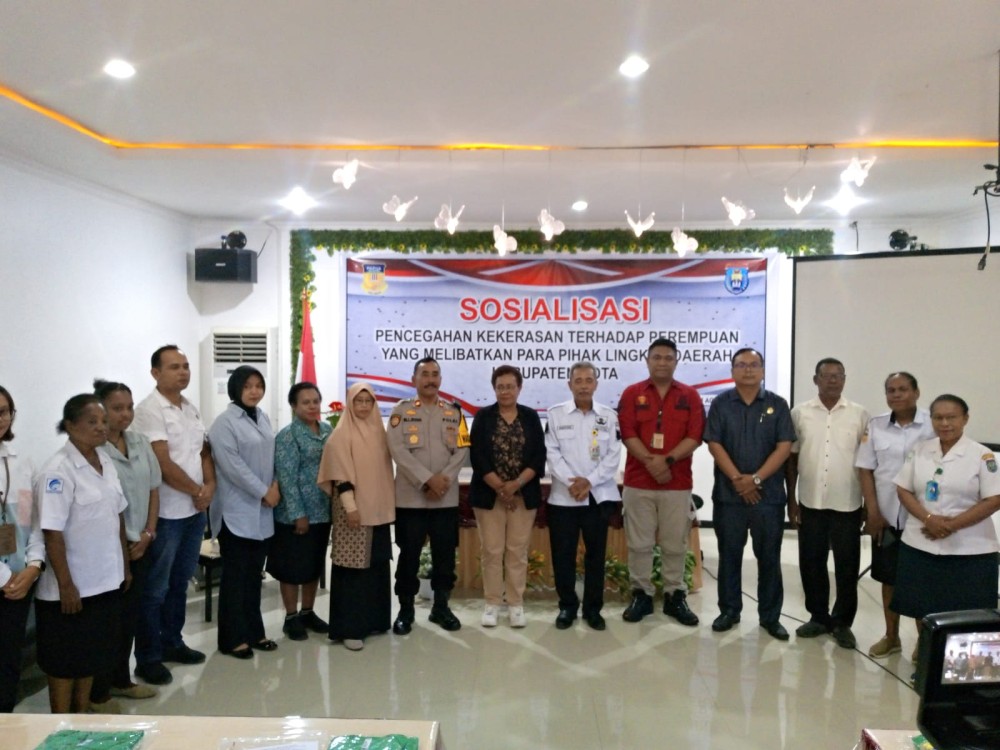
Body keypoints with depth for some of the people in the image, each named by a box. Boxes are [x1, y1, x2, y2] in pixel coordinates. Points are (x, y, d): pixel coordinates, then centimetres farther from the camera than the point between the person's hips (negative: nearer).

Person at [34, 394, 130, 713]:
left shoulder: (105, 462, 4)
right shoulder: (58, 471, -18)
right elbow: (52, 533, -20)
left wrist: (124, 565, 13)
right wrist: (66, 585, -19)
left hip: (104, 580, 7)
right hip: (70, 586, -7)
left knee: (92, 654, 18)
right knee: (65, 660, 9)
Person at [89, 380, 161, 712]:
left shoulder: (140, 443, 6)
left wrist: (148, 533, 1)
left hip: (139, 546, 6)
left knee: (129, 617, 16)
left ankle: (121, 680, 32)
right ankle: (97, 693, 19)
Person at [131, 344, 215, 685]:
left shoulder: (191, 408, 10)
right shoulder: (149, 410, -14)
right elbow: (163, 464, -19)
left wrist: (210, 486, -4)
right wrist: (197, 491, -10)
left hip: (195, 511, 8)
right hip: (165, 513, -8)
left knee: (180, 582, 18)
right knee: (155, 589, 4)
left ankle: (172, 642, 31)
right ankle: (147, 657, 15)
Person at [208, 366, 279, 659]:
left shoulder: (263, 418, 12)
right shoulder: (224, 423, -10)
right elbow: (232, 465, -17)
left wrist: (275, 486, -4)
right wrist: (263, 492, -15)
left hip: (262, 511, 7)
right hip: (236, 511, -7)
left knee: (254, 574, 13)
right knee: (235, 575, 1)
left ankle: (253, 632, 22)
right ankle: (233, 638, 11)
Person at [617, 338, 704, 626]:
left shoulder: (690, 396, 6)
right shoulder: (632, 393, 4)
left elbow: (695, 436, -3)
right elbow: (627, 434, -5)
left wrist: (668, 460, -16)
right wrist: (650, 461, -17)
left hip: (678, 483, 0)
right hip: (638, 481, 0)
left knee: (675, 544, 6)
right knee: (639, 543, 5)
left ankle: (675, 596, 18)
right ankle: (641, 594, 17)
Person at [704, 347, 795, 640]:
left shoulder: (777, 405, 3)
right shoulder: (721, 403, 3)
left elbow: (784, 446, -4)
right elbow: (714, 444, -4)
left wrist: (755, 478, -12)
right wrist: (737, 479, -13)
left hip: (769, 494, 0)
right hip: (728, 494, 0)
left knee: (769, 557, 6)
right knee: (729, 555, 8)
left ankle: (770, 616, 17)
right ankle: (729, 611, 21)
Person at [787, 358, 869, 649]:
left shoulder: (859, 414, 0)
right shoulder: (800, 413, 2)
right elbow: (791, 458, 5)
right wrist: (791, 500, 2)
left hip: (848, 504, -1)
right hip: (810, 503, 1)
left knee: (847, 567, 6)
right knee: (811, 564, 9)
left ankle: (842, 622, 22)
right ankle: (819, 617, 26)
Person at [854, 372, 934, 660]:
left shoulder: (933, 425, -7)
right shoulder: (876, 425, 2)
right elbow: (865, 470, 3)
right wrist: (873, 511, -2)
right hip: (886, 515, 3)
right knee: (889, 578, 13)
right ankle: (891, 636, 27)